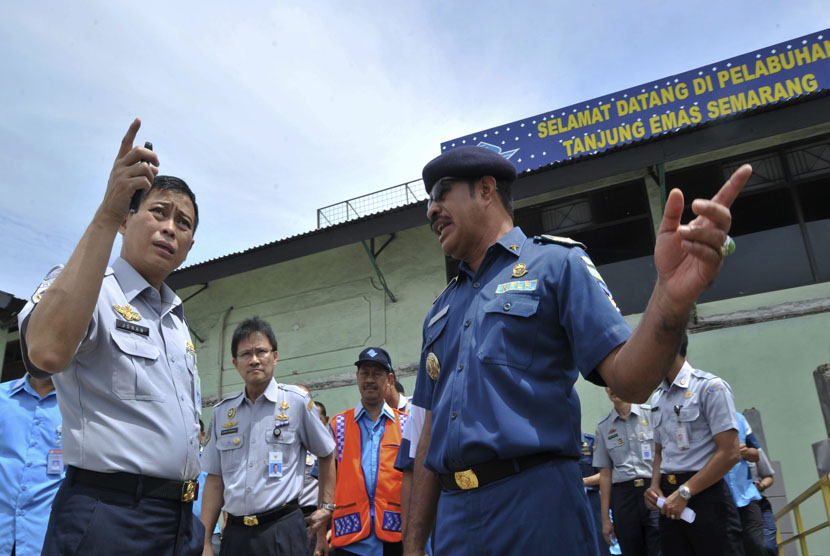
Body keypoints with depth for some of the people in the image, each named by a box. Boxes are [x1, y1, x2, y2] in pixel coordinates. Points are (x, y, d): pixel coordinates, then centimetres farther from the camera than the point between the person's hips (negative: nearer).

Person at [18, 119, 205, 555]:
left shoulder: (178, 322, 17)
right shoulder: (82, 286, -5)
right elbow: (47, 352, -30)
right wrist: (106, 213, -30)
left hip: (182, 520, 7)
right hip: (107, 518, -7)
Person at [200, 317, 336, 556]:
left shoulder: (297, 401, -4)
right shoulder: (222, 412, 6)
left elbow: (326, 454, 9)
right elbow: (215, 479, 9)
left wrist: (326, 506, 8)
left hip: (282, 530, -3)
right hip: (234, 532, 3)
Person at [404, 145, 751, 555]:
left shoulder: (557, 264, 0)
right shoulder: (440, 310, 17)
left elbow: (629, 381, -10)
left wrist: (672, 295, -29)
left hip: (536, 506, -5)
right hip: (453, 518, 6)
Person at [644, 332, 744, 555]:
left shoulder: (709, 387, -8)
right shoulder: (657, 399, 13)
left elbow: (730, 453, -14)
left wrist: (685, 493, -15)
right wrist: (655, 486, 1)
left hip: (705, 494, -6)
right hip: (670, 499, 6)